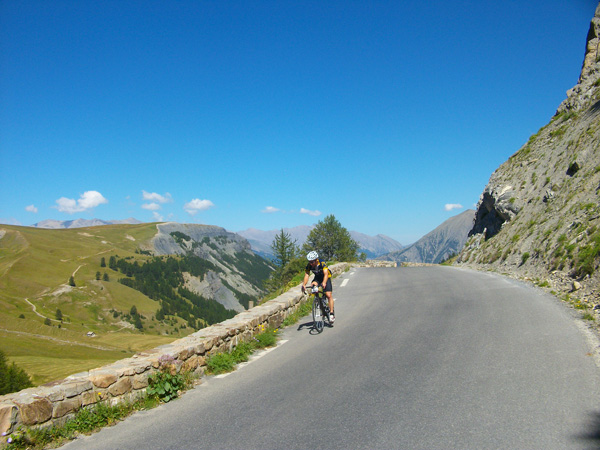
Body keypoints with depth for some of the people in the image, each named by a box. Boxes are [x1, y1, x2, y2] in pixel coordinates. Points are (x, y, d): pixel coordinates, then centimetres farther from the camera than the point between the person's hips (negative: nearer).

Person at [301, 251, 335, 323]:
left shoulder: (322, 263, -32)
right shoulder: (309, 265, -22)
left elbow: (326, 274, -44)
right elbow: (306, 275, -29)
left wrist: (324, 283, -63)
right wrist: (304, 285, -48)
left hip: (326, 278, -4)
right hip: (317, 277, 4)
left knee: (329, 295, -17)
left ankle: (331, 313, -7)